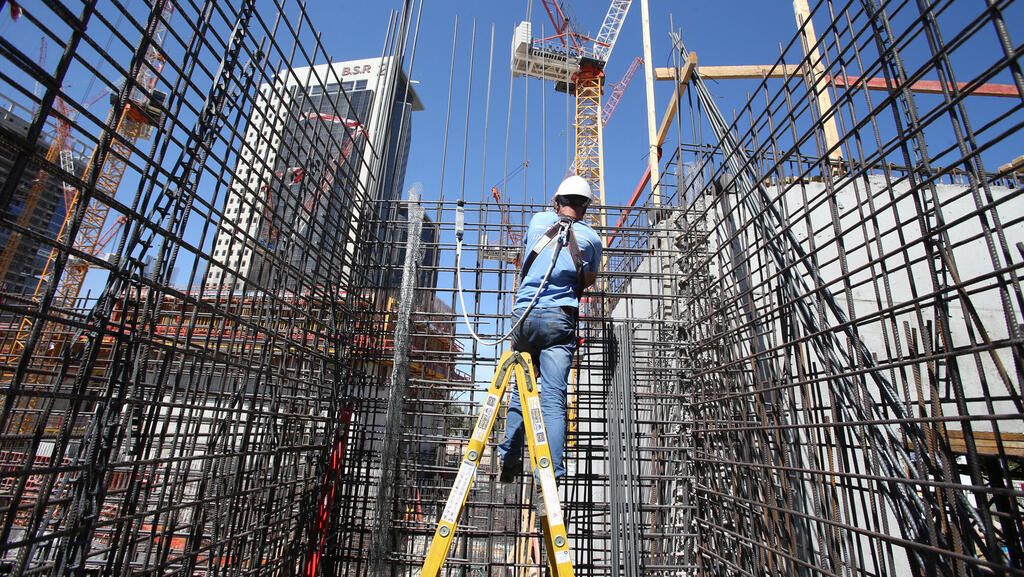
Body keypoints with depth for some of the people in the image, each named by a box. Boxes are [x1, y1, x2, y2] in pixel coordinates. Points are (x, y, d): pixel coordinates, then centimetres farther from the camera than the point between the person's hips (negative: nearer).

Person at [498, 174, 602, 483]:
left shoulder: (538, 220, 14)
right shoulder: (591, 237, 11)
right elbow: (591, 279, 26)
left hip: (523, 315, 2)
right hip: (558, 318, -2)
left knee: (519, 391, 14)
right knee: (553, 398, -5)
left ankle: (509, 460, 16)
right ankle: (551, 472, -8)